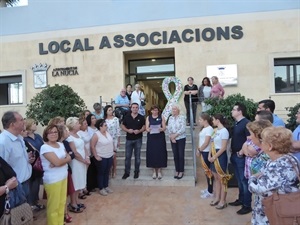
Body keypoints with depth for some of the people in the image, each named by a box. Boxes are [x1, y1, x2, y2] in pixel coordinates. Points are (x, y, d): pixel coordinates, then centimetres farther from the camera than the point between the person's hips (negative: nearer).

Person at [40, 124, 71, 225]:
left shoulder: (60, 144, 7)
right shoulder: (45, 147, -16)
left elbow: (69, 157, 1)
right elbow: (57, 162, -24)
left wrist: (60, 161, -17)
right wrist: (66, 159, -6)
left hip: (63, 177, 7)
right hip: (52, 180, -7)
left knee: (62, 203, 18)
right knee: (54, 206, 7)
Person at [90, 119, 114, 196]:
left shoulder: (107, 133, 4)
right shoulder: (96, 135, -18)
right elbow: (92, 146, -17)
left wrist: (112, 151, 12)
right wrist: (96, 156, -16)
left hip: (109, 156, 7)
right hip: (101, 158, -7)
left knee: (107, 172, 17)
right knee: (101, 173, 7)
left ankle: (106, 186, 31)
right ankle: (101, 189, 20)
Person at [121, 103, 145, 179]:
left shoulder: (141, 117, 0)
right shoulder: (126, 117, 3)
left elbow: (144, 127, 1)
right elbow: (122, 126, 5)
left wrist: (139, 131, -18)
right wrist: (127, 130, -13)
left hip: (138, 139, -1)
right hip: (129, 139, 1)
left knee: (137, 156, 8)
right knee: (127, 156, 4)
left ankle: (136, 172, 20)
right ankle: (127, 172, 15)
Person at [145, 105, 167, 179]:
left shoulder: (161, 117, 6)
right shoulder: (148, 118, 8)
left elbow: (164, 128, 0)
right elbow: (147, 128, 1)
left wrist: (161, 129, -22)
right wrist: (149, 129, -21)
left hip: (160, 137, 0)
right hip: (151, 138, 1)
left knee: (160, 153, -2)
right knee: (152, 153, -1)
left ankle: (159, 171, 10)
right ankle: (154, 171, 11)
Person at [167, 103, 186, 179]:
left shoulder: (182, 117, -6)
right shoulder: (170, 118, 7)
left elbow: (183, 129, -13)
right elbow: (168, 128, 4)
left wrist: (175, 135, -13)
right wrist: (171, 137, -8)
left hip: (181, 138, -4)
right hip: (173, 139, 4)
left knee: (181, 155, -1)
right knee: (175, 155, 8)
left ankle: (181, 171, 9)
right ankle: (177, 171, 17)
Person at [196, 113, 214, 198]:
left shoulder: (209, 129, -17)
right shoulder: (203, 128, 12)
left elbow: (206, 143, -20)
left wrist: (199, 150, -10)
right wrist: (198, 149, 2)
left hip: (207, 152, -9)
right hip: (203, 152, 9)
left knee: (208, 171, 0)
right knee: (206, 170, 17)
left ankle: (210, 192, 10)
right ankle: (208, 189, 29)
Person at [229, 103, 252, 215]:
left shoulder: (246, 123, -16)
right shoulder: (236, 123, 11)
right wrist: (232, 152, 13)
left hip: (242, 156, -9)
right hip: (235, 155, 9)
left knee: (244, 180, 0)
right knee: (239, 180, 18)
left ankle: (247, 205, 11)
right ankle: (241, 199, 32)